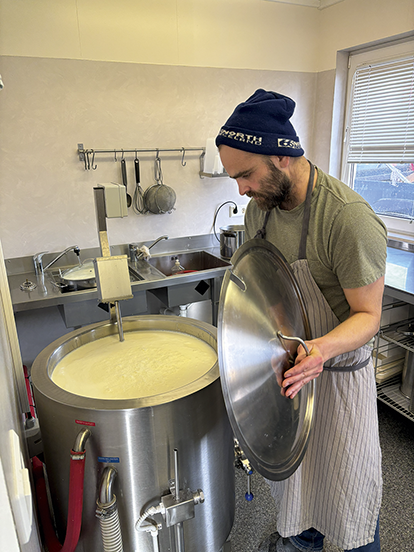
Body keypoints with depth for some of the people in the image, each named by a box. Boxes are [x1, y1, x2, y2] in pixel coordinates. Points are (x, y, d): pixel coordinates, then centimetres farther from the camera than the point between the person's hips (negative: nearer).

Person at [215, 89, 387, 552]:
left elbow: (368, 315, -21)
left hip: (338, 370, -6)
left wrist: (322, 348, -39)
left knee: (346, 482, 14)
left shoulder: (350, 219, -28)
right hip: (284, 359, 6)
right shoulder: (261, 207, -5)